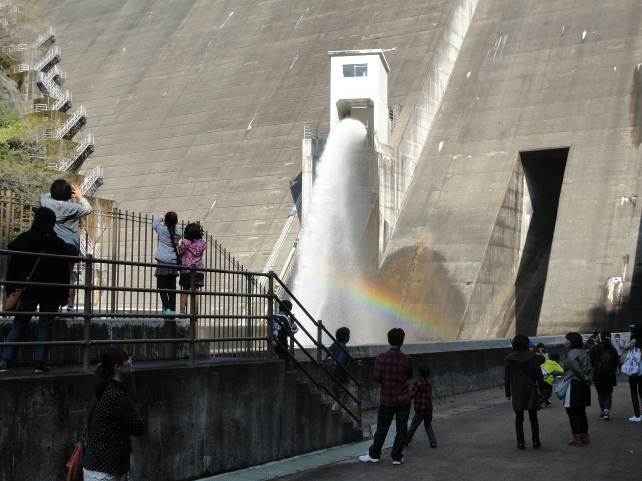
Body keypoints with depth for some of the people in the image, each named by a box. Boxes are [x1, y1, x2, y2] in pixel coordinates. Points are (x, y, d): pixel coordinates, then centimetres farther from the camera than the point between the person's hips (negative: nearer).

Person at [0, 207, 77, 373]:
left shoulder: (22, 240, -1)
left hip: (28, 291, 1)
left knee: (18, 324, 8)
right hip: (51, 293, -1)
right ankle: (40, 362, -1)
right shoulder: (59, 244, -4)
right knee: (45, 325, 5)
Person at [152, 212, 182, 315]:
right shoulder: (178, 232, 1)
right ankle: (172, 309, 7)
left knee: (162, 287, -1)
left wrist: (158, 219, 31)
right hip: (174, 263, 4)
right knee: (172, 288, 9)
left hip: (163, 262, -4)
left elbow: (155, 222, 11)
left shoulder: (162, 229, -7)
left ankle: (167, 308, -14)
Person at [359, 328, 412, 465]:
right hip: (403, 399, 0)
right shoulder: (406, 359, -8)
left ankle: (374, 455, 22)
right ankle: (397, 457, 14)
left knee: (382, 428, 11)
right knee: (401, 428, 9)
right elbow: (409, 376, 6)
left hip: (387, 399, 0)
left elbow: (376, 377, -11)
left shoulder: (381, 358, -12)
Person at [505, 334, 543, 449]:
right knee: (533, 417, 9)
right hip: (531, 391, 0)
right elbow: (539, 375, -5)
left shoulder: (509, 359, -4)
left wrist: (508, 392, 7)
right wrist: (541, 389, 2)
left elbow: (507, 377, 0)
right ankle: (535, 441, 10)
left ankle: (520, 442, 5)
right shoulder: (533, 357, -7)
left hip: (517, 392, 0)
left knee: (519, 418, 8)